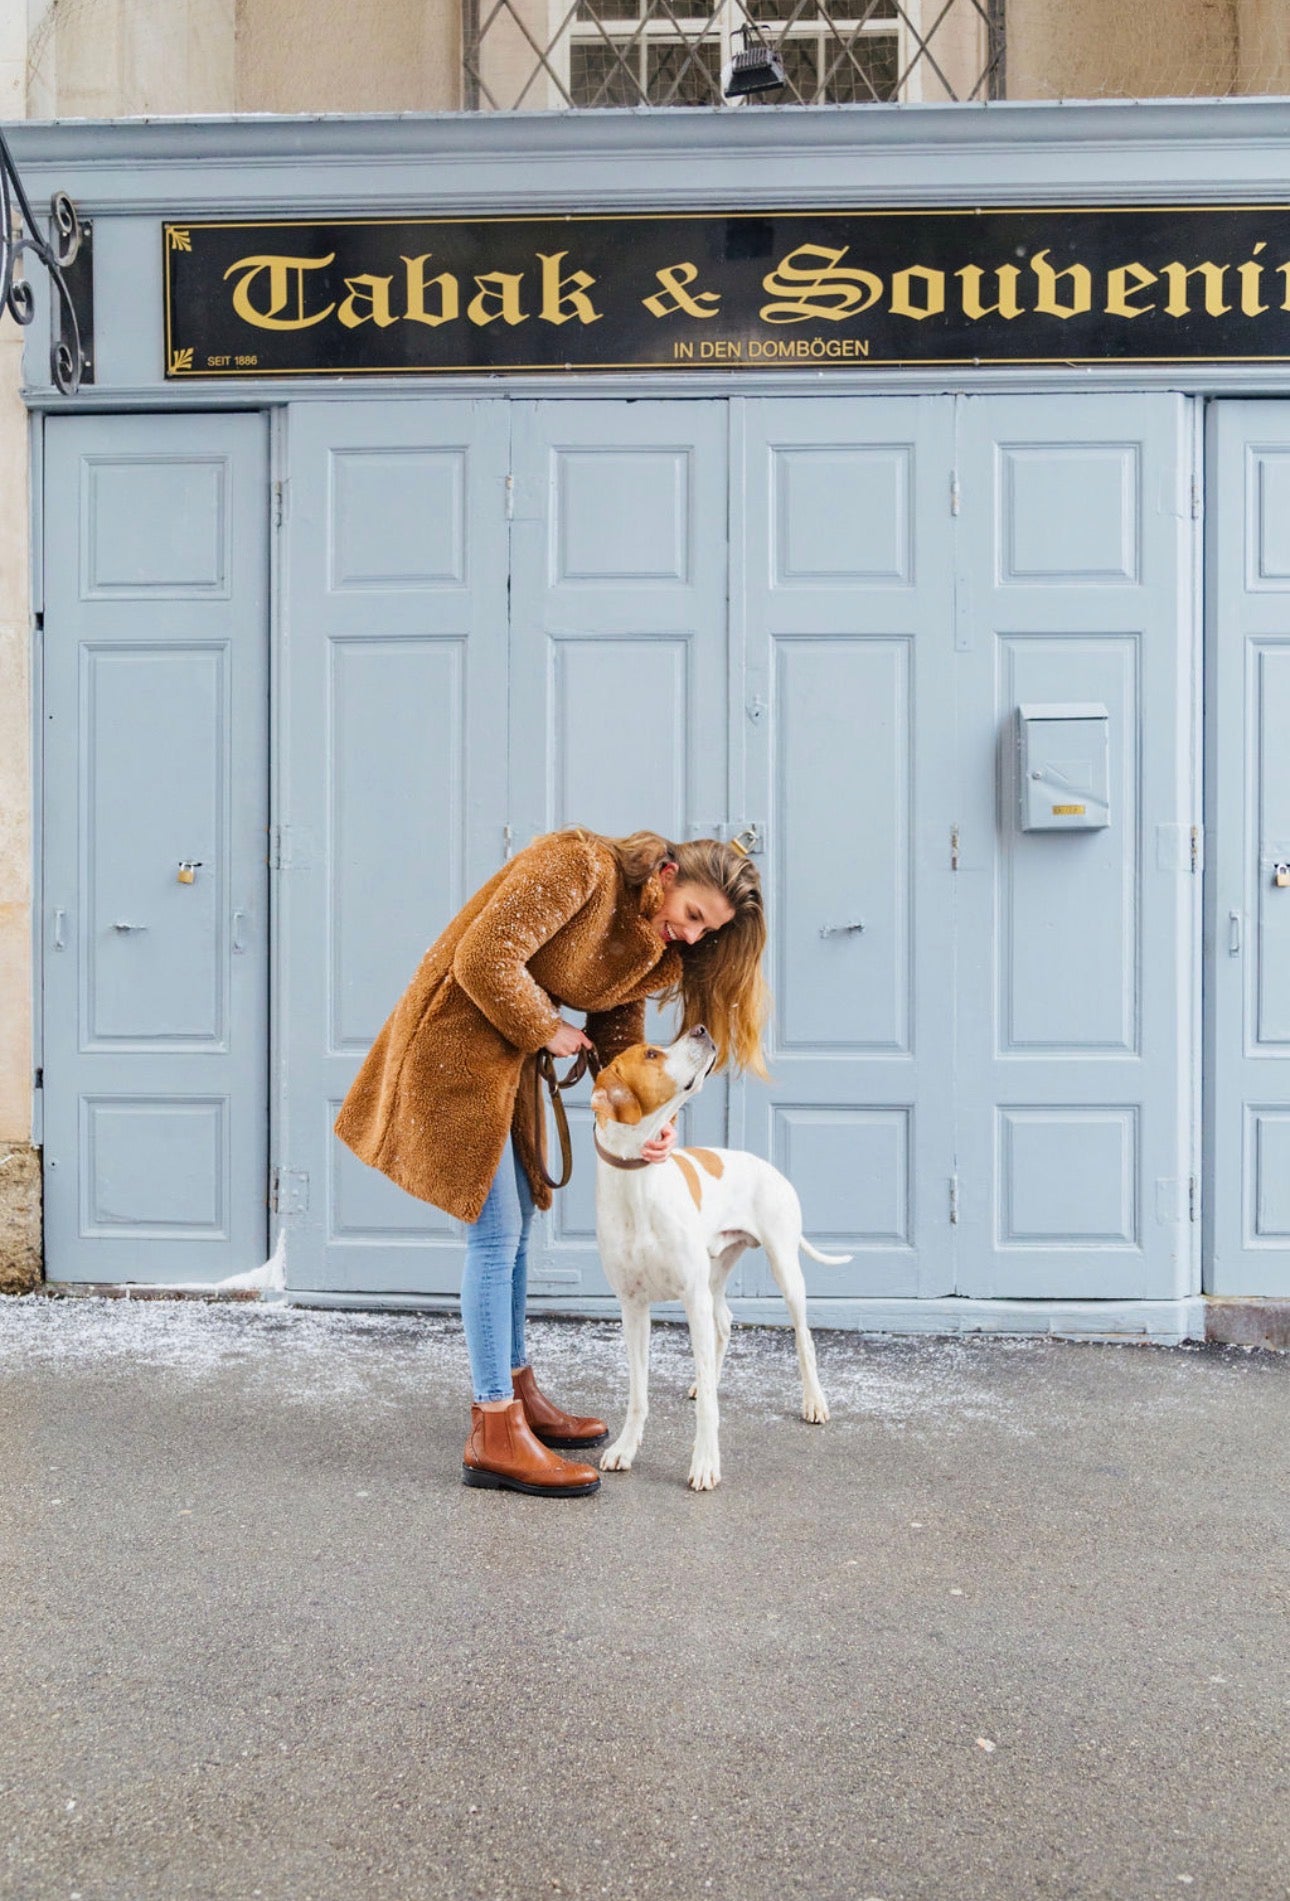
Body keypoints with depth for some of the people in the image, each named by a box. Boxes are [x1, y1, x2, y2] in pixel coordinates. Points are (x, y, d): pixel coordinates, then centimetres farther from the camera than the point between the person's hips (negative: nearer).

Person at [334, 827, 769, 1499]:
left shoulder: (655, 949, 4)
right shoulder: (578, 864, -22)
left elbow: (618, 1041, 7)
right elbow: (484, 961, -26)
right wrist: (547, 1030, -13)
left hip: (510, 1055, 9)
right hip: (458, 1038, -9)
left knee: (513, 1227, 16)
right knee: (496, 1232, -9)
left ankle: (514, 1389, 31)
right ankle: (495, 1437, -4)